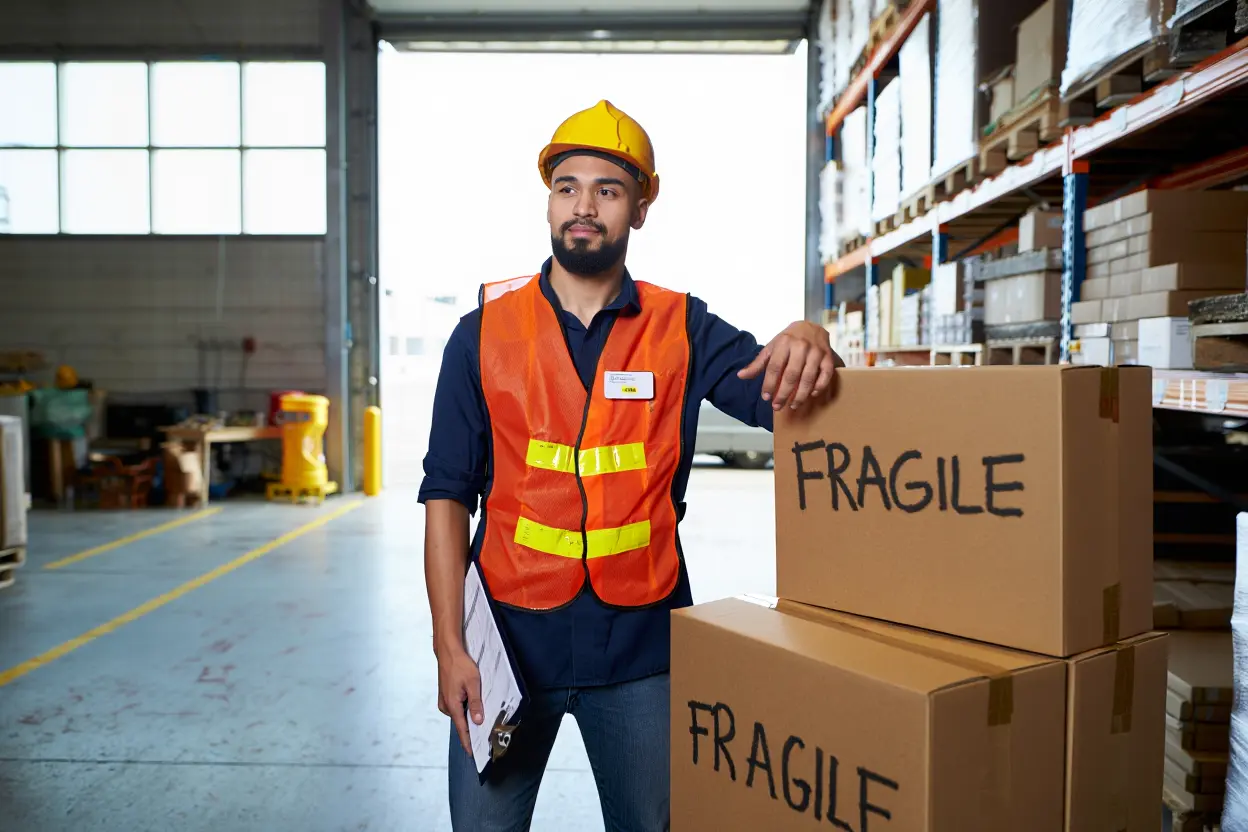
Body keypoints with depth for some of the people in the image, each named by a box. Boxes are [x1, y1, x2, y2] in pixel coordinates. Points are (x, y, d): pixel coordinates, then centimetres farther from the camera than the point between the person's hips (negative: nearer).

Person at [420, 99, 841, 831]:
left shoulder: (682, 328, 1)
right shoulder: (485, 333, -1)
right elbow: (448, 494, -2)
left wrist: (808, 343, -29)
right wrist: (449, 645, -8)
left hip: (639, 642, 1)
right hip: (510, 635, 0)